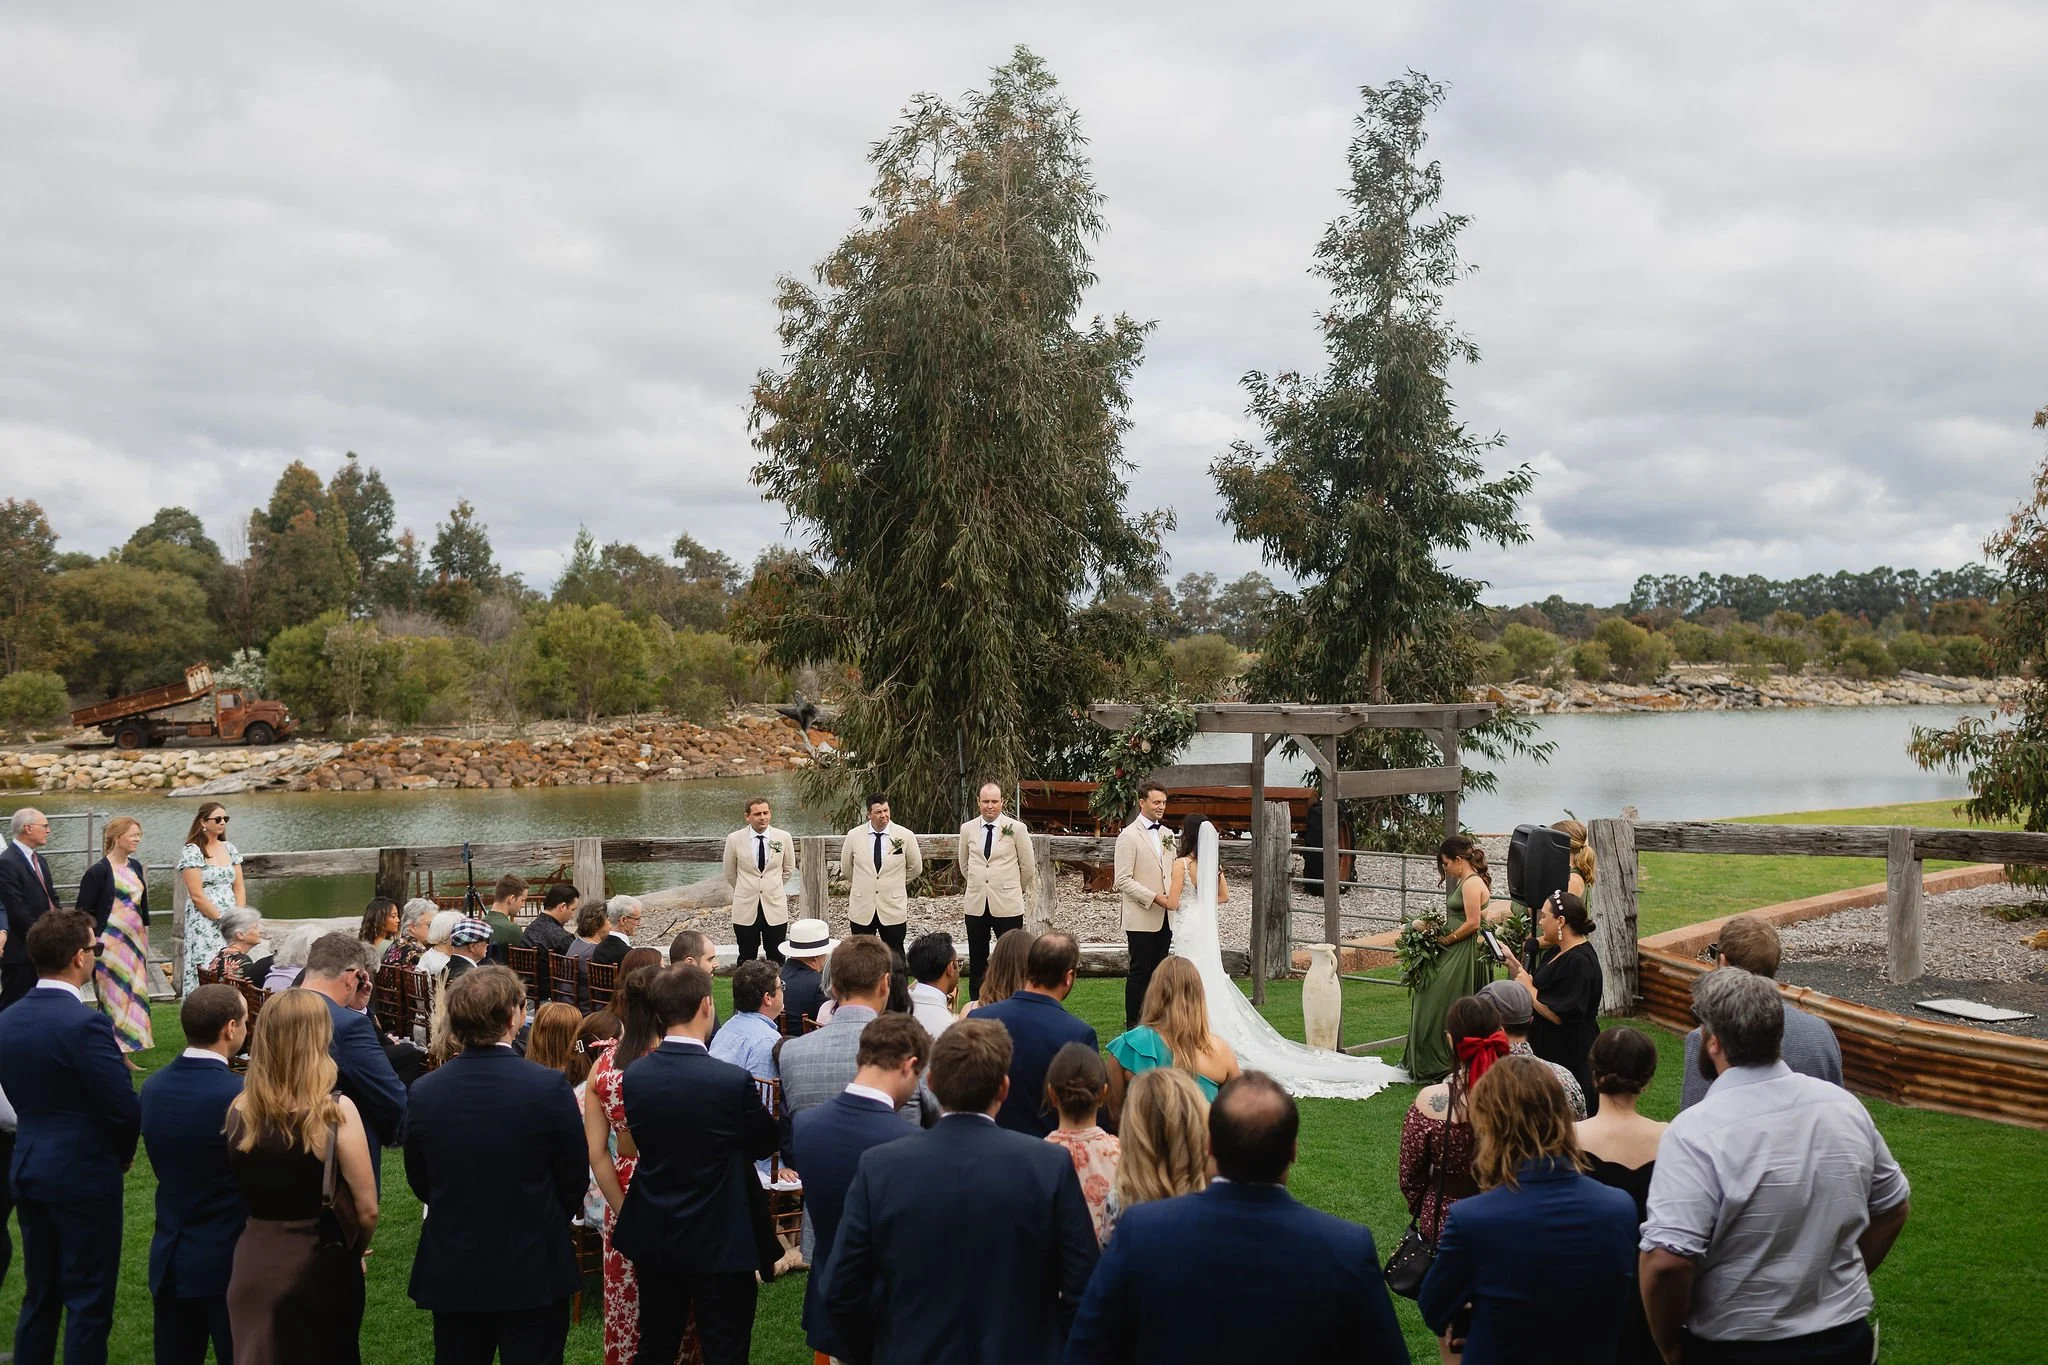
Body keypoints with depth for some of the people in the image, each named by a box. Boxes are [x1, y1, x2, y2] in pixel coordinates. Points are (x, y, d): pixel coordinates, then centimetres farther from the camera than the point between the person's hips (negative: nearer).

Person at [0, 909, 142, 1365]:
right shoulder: (85, 1023, -21)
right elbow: (125, 1107, -20)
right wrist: (123, 1152, 0)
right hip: (84, 1174, -7)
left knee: (38, 1294, 18)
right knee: (88, 1302, 3)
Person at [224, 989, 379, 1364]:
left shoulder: (239, 1110, -6)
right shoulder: (335, 1111, -18)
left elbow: (244, 1190, 7)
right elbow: (367, 1209, -13)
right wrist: (355, 1250, 7)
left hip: (253, 1262, 4)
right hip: (318, 1266, -3)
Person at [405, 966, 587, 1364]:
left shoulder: (424, 1091, -9)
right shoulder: (550, 1086, -17)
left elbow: (420, 1182, 4)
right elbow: (575, 1177, -6)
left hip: (451, 1272, 3)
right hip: (533, 1272, -3)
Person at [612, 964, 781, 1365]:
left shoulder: (634, 1076, -7)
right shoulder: (733, 1081, -22)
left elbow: (643, 1142, 6)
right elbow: (767, 1144, -5)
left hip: (654, 1241, 5)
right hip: (720, 1243, -5)